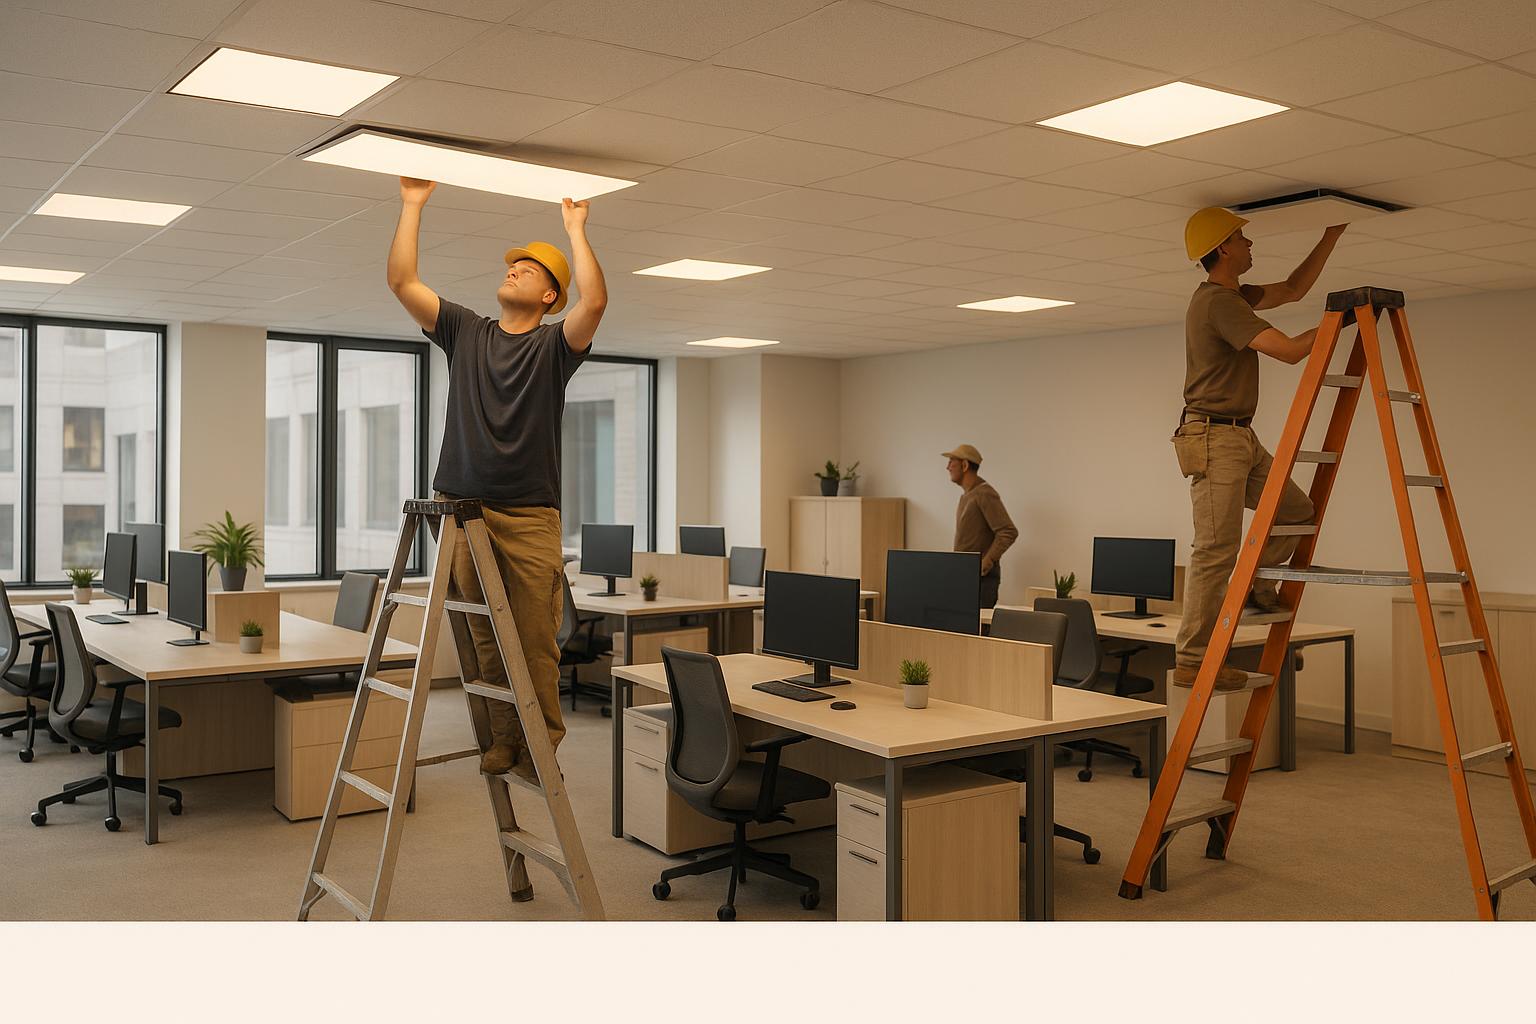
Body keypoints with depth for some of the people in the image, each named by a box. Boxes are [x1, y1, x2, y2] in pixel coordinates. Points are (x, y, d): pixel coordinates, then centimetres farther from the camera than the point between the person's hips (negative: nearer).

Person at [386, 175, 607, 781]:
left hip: (531, 517, -2)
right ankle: (504, 737, 14)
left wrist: (575, 230, -5)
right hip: (462, 507, 3)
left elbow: (595, 301, -14)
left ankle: (542, 743, 8)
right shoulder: (463, 332, 14)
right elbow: (402, 282, 10)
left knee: (535, 639, -3)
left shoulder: (554, 345, 5)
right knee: (485, 638, 4)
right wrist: (413, 207, 9)